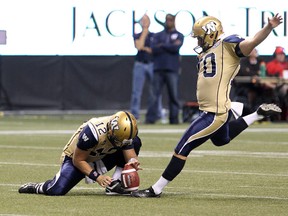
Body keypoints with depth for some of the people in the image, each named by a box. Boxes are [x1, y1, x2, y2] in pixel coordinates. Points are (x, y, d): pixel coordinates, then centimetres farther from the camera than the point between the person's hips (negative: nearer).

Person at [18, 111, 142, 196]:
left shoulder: (125, 133, -21)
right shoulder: (93, 132, -37)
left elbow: (130, 155, -15)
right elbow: (78, 160, -26)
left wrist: (132, 161, -39)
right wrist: (97, 177, -34)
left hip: (100, 160, 5)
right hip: (75, 157, -5)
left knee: (135, 142, -15)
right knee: (57, 191, -30)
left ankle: (114, 185, -16)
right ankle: (36, 187, 8)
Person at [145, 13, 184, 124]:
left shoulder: (179, 35, 10)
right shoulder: (158, 35, 15)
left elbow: (176, 48, -9)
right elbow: (154, 49, -2)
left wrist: (162, 45, -1)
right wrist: (170, 47, -6)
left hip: (172, 69, -1)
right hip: (158, 69, 1)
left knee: (174, 95, 0)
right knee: (155, 95, -3)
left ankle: (174, 118, 5)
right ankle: (150, 118, -4)